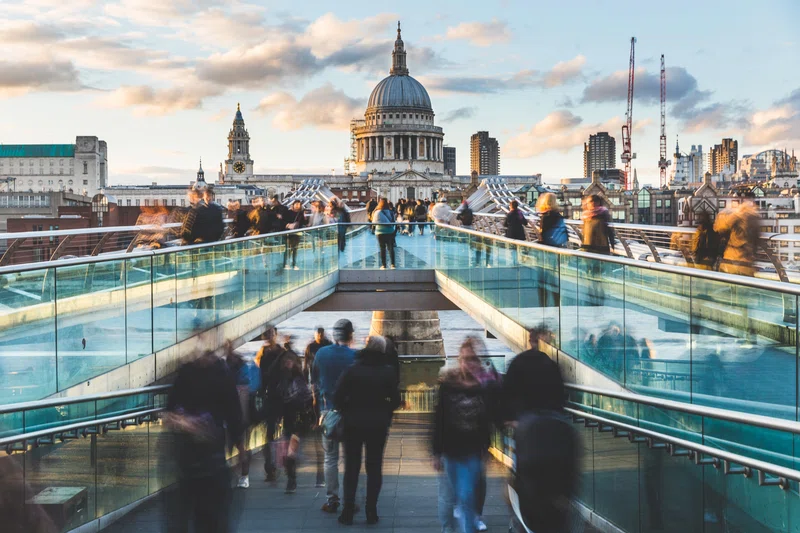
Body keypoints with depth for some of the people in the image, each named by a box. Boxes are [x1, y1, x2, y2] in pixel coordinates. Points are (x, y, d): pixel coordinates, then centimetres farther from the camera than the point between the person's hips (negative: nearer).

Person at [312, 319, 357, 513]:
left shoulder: (321, 353, 1)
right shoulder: (355, 356, -10)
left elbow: (314, 381, 9)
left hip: (327, 410, 2)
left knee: (330, 457, 10)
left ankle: (332, 500, 7)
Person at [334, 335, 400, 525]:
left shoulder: (352, 370, -7)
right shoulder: (388, 372, -4)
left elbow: (338, 397, -11)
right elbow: (395, 399, -2)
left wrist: (347, 412, 5)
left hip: (353, 424, -1)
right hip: (378, 425, 1)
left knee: (352, 467, 8)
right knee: (374, 467, 9)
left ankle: (348, 512, 7)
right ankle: (371, 512, 7)